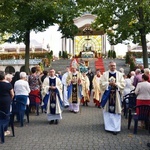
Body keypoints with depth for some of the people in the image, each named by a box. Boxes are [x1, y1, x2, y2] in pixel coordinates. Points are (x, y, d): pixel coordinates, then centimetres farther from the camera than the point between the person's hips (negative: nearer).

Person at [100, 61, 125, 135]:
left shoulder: (119, 74, 6)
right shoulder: (105, 74, 5)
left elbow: (123, 84, 1)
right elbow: (101, 83, -1)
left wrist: (116, 84, -14)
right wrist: (109, 83, -14)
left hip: (116, 94, 0)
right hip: (107, 94, 0)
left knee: (116, 111, -2)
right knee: (108, 110, 4)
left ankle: (115, 128, 3)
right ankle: (108, 126, 17)